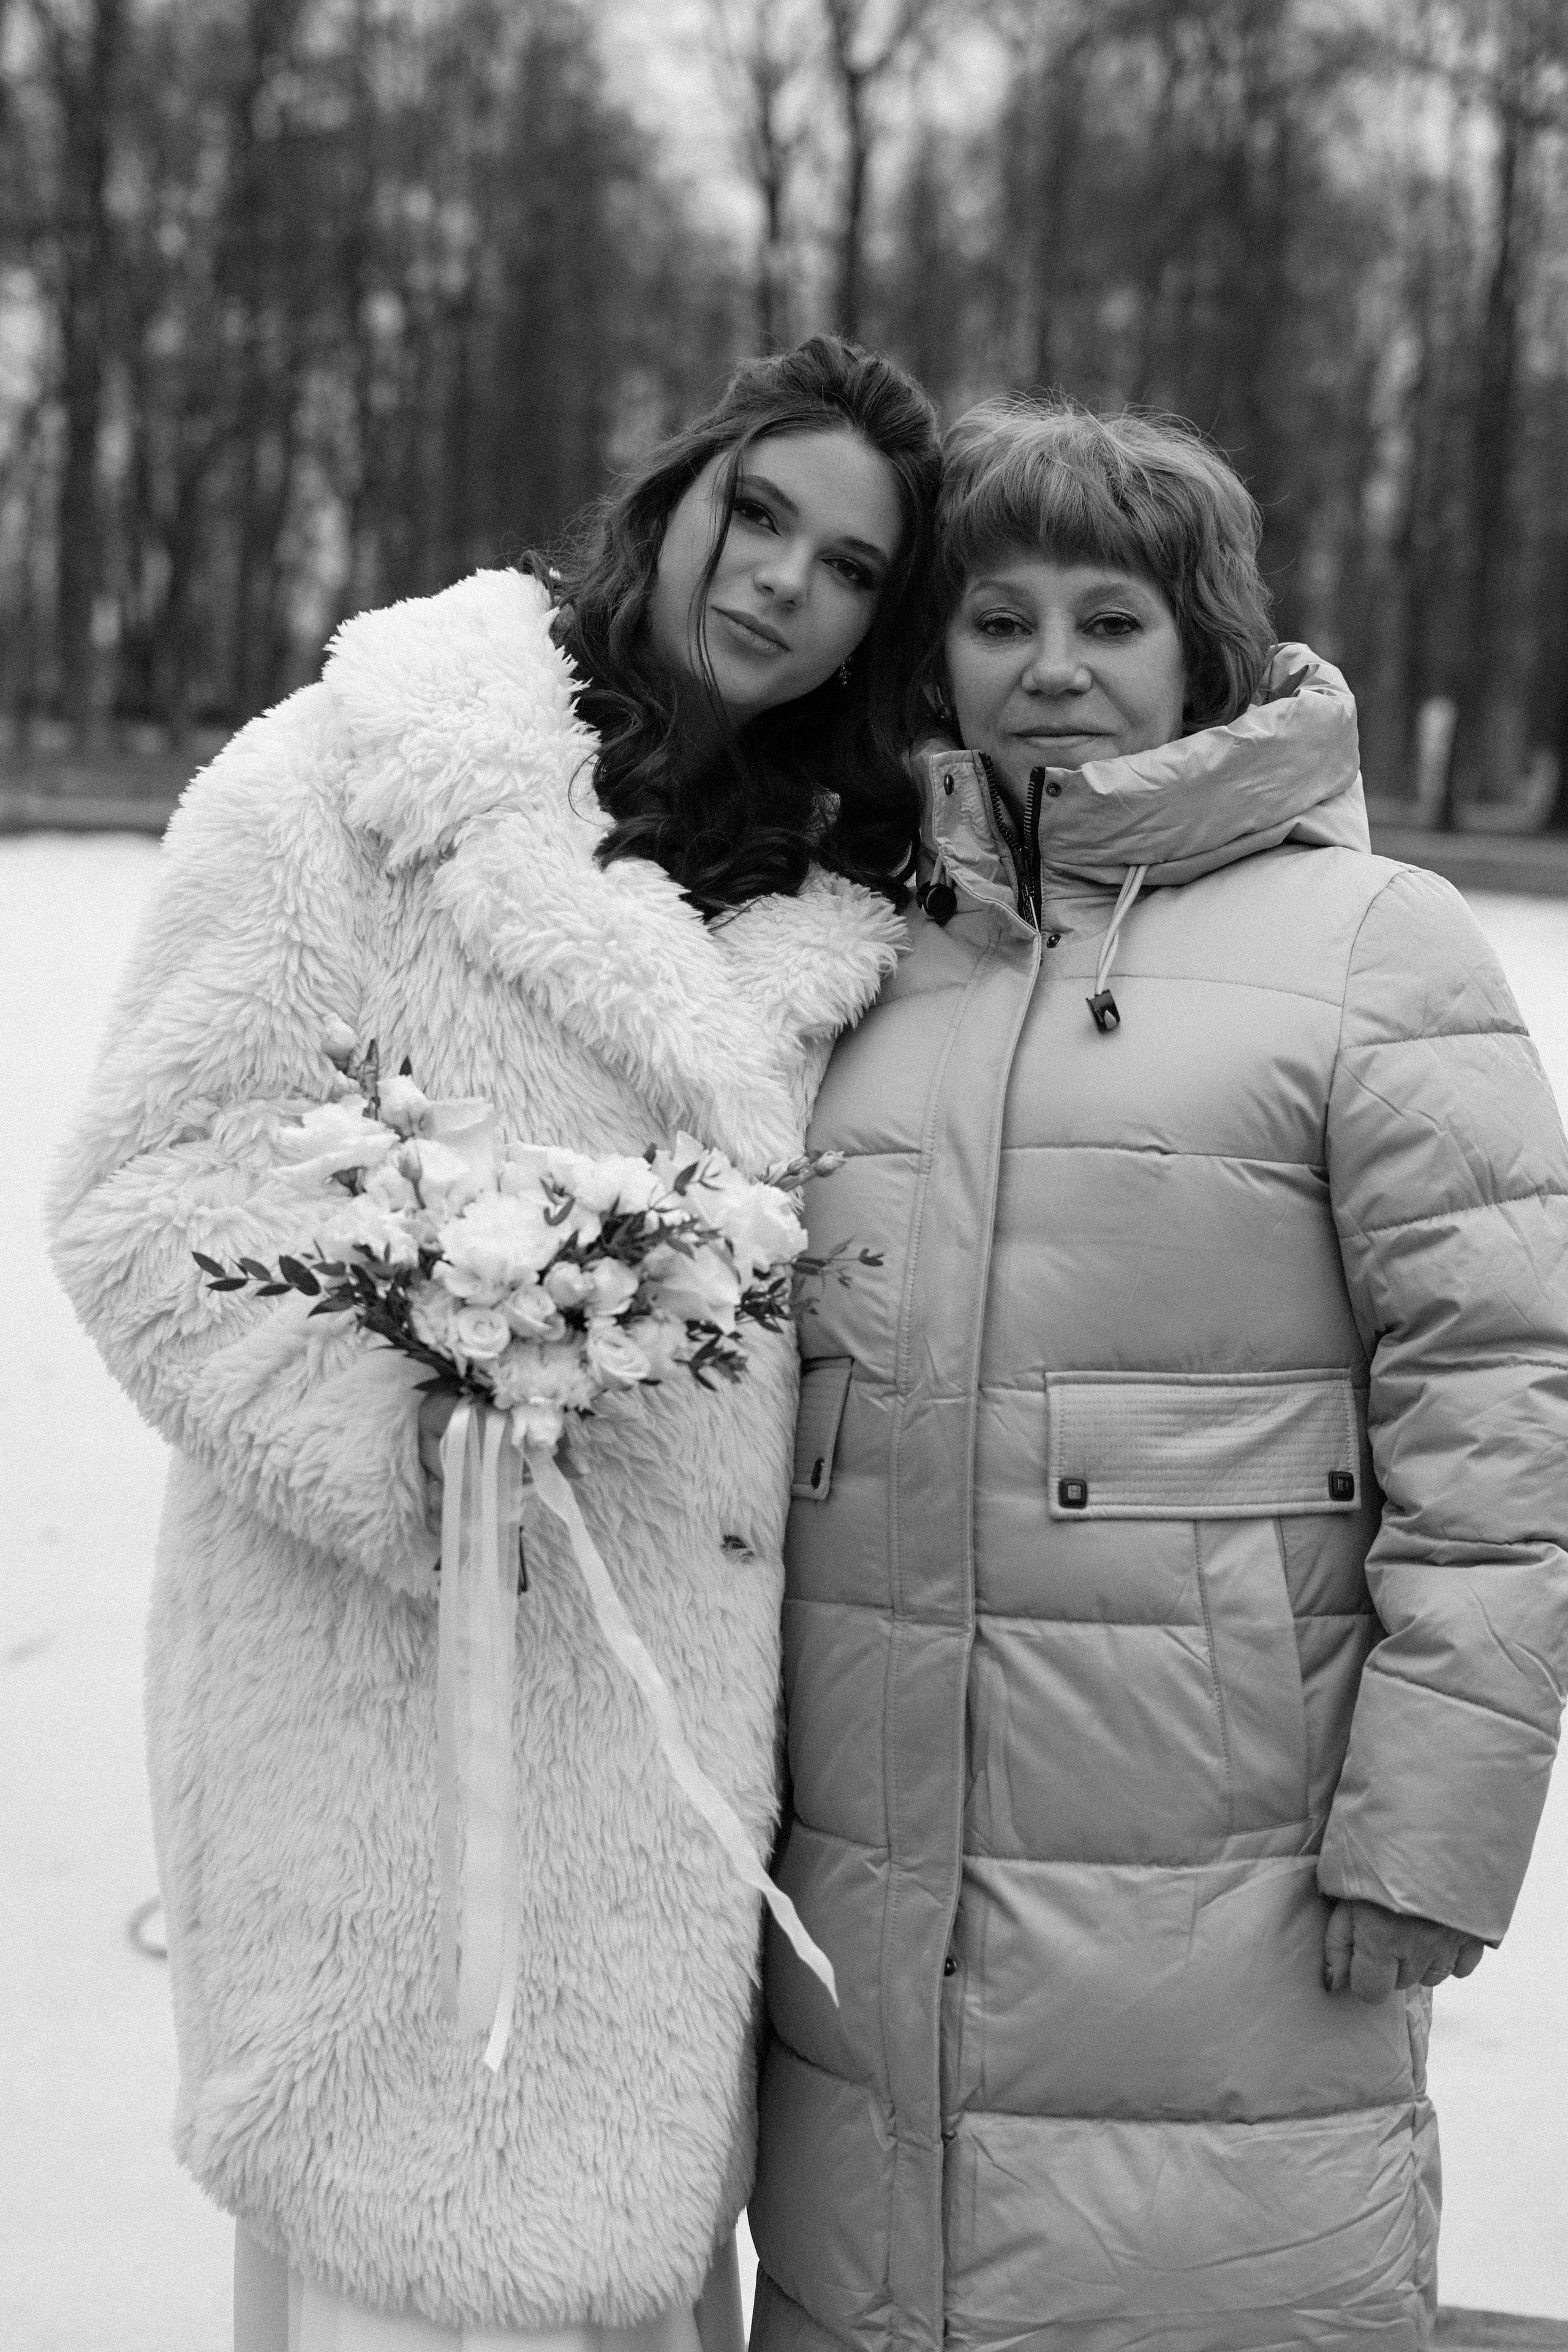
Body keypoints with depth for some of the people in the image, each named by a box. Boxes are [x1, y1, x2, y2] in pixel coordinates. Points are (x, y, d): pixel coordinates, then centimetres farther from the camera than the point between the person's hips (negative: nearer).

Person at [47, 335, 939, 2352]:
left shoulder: (838, 897, 12)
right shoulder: (348, 779, -4)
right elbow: (146, 1185, -9)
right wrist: (399, 1434, -20)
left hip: (682, 1716, 5)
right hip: (388, 1675, -5)